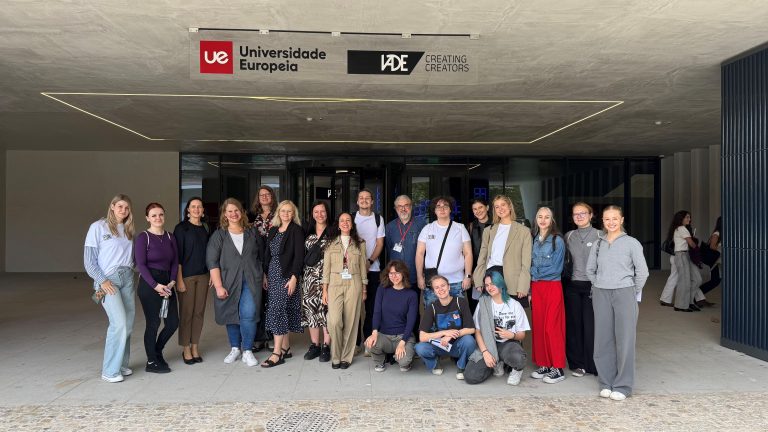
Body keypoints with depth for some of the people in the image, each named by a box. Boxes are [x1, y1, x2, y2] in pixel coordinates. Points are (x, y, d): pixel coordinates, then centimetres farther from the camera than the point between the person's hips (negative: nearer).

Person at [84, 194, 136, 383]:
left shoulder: (128, 230, 12)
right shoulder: (98, 227, -2)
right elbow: (89, 261, -4)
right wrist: (102, 280, -12)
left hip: (127, 278, 5)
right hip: (108, 280, -5)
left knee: (128, 324, 4)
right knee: (119, 323, -15)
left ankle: (122, 364, 18)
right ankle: (110, 370, -3)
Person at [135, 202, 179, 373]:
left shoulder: (170, 237, 10)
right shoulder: (143, 237, -5)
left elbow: (175, 261, 8)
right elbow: (140, 264, -10)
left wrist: (172, 282, -6)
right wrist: (155, 285, -16)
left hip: (167, 283, 6)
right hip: (149, 284, -5)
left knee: (173, 323, 7)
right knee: (153, 323, 1)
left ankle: (157, 351, 32)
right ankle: (151, 362, 18)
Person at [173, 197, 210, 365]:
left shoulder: (205, 227, 10)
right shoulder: (181, 228, -5)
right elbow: (178, 255, -8)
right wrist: (179, 279, -12)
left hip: (202, 275, 5)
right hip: (186, 275, -5)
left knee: (199, 312, 8)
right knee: (186, 313, 1)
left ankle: (195, 347, 19)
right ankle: (186, 349, 13)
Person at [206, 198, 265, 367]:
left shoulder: (252, 233, 8)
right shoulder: (219, 235, 2)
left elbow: (262, 257, 14)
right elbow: (212, 262, -4)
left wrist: (263, 277, 9)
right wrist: (218, 286, -10)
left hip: (251, 282, 0)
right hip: (229, 282, 0)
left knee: (248, 314, -12)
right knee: (232, 315, 8)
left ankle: (247, 351, 1)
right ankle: (235, 348, 28)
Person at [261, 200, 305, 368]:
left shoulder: (297, 230, -5)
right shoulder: (273, 230, 14)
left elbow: (299, 255, -11)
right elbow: (268, 254, 16)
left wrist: (294, 278, -17)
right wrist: (265, 275, 11)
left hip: (287, 275, -6)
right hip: (273, 275, 6)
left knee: (277, 310, -10)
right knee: (284, 311, 10)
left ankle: (277, 353, -6)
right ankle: (286, 348, 18)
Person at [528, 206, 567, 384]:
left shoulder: (557, 240, -5)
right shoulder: (534, 240, 12)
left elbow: (555, 268, -10)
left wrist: (535, 272, -6)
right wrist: (530, 289, 7)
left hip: (552, 287, -5)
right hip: (535, 287, 5)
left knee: (552, 327, -5)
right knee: (538, 326, 7)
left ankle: (558, 369, 4)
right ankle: (544, 365, 17)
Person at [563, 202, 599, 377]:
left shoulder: (599, 235, -2)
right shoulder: (569, 236, 10)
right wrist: (566, 275, 9)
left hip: (592, 285, -3)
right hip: (573, 285, 4)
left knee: (591, 326, -3)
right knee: (574, 325, 6)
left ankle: (593, 365, 11)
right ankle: (577, 363, 17)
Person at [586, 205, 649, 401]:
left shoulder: (631, 243, -1)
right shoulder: (598, 244, 9)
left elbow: (642, 271, 0)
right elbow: (590, 269, 19)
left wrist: (633, 292, 3)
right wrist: (599, 285, 11)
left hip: (624, 294, -3)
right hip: (601, 295, 3)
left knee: (624, 340, 0)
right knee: (603, 339, 6)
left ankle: (623, 385, 11)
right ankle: (606, 382, 18)